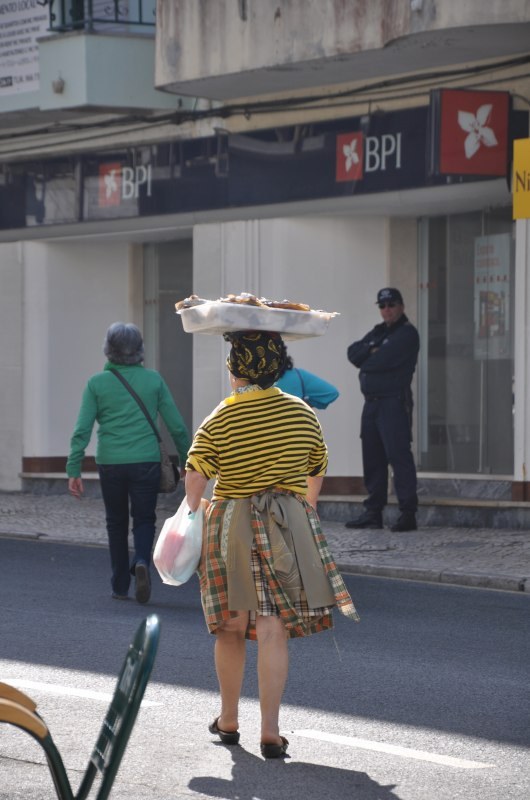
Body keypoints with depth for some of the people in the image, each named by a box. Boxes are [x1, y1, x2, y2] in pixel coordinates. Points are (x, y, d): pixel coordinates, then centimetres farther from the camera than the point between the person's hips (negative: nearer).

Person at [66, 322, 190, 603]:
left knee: (116, 523, 15)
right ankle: (142, 561, -18)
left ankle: (120, 587, 17)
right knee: (144, 519, 11)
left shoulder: (97, 383, -1)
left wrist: (74, 470, -2)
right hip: (146, 463, 0)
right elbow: (177, 425, 2)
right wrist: (187, 461, 13)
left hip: (111, 464, 0)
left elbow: (82, 430, -5)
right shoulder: (153, 380, 1)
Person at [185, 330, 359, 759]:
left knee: (231, 628, 13)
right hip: (290, 524, 1)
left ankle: (228, 720, 26)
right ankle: (270, 730, -10)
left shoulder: (220, 421, -7)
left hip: (231, 525, -1)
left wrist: (193, 515, 9)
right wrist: (304, 511, 30)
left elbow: (195, 479, -10)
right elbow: (316, 473, 13)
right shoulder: (302, 413, 2)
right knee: (273, 628, -3)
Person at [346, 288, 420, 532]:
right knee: (372, 457, 9)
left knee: (398, 455, -12)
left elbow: (383, 361, -17)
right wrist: (371, 350, -9)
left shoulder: (407, 333, -6)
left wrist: (365, 361, 2)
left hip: (394, 402, -9)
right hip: (372, 402, 9)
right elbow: (353, 352, 9)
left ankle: (408, 513, -13)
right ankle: (373, 512, 14)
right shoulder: (378, 331, 21)